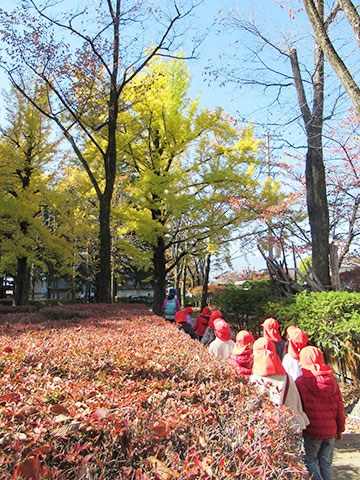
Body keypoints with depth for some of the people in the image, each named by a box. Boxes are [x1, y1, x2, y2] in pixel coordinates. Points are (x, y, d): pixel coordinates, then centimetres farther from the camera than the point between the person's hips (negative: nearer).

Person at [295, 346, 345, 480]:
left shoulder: (300, 382, -15)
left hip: (311, 431, -4)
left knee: (310, 460, 13)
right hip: (330, 431, 4)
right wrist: (340, 429, 15)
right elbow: (340, 408, 2)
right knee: (326, 462, 18)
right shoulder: (332, 381, -4)